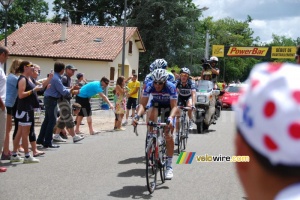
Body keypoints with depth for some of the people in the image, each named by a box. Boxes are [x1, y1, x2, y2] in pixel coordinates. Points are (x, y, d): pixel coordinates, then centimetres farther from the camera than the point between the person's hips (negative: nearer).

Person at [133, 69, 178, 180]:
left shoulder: (171, 87, -34)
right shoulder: (149, 86, -28)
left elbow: (174, 106, -36)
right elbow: (143, 104, -29)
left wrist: (170, 118, -55)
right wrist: (137, 116, -48)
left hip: (168, 107, -2)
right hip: (155, 104, 2)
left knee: (169, 136, -10)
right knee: (151, 115, -35)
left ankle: (169, 166, -2)